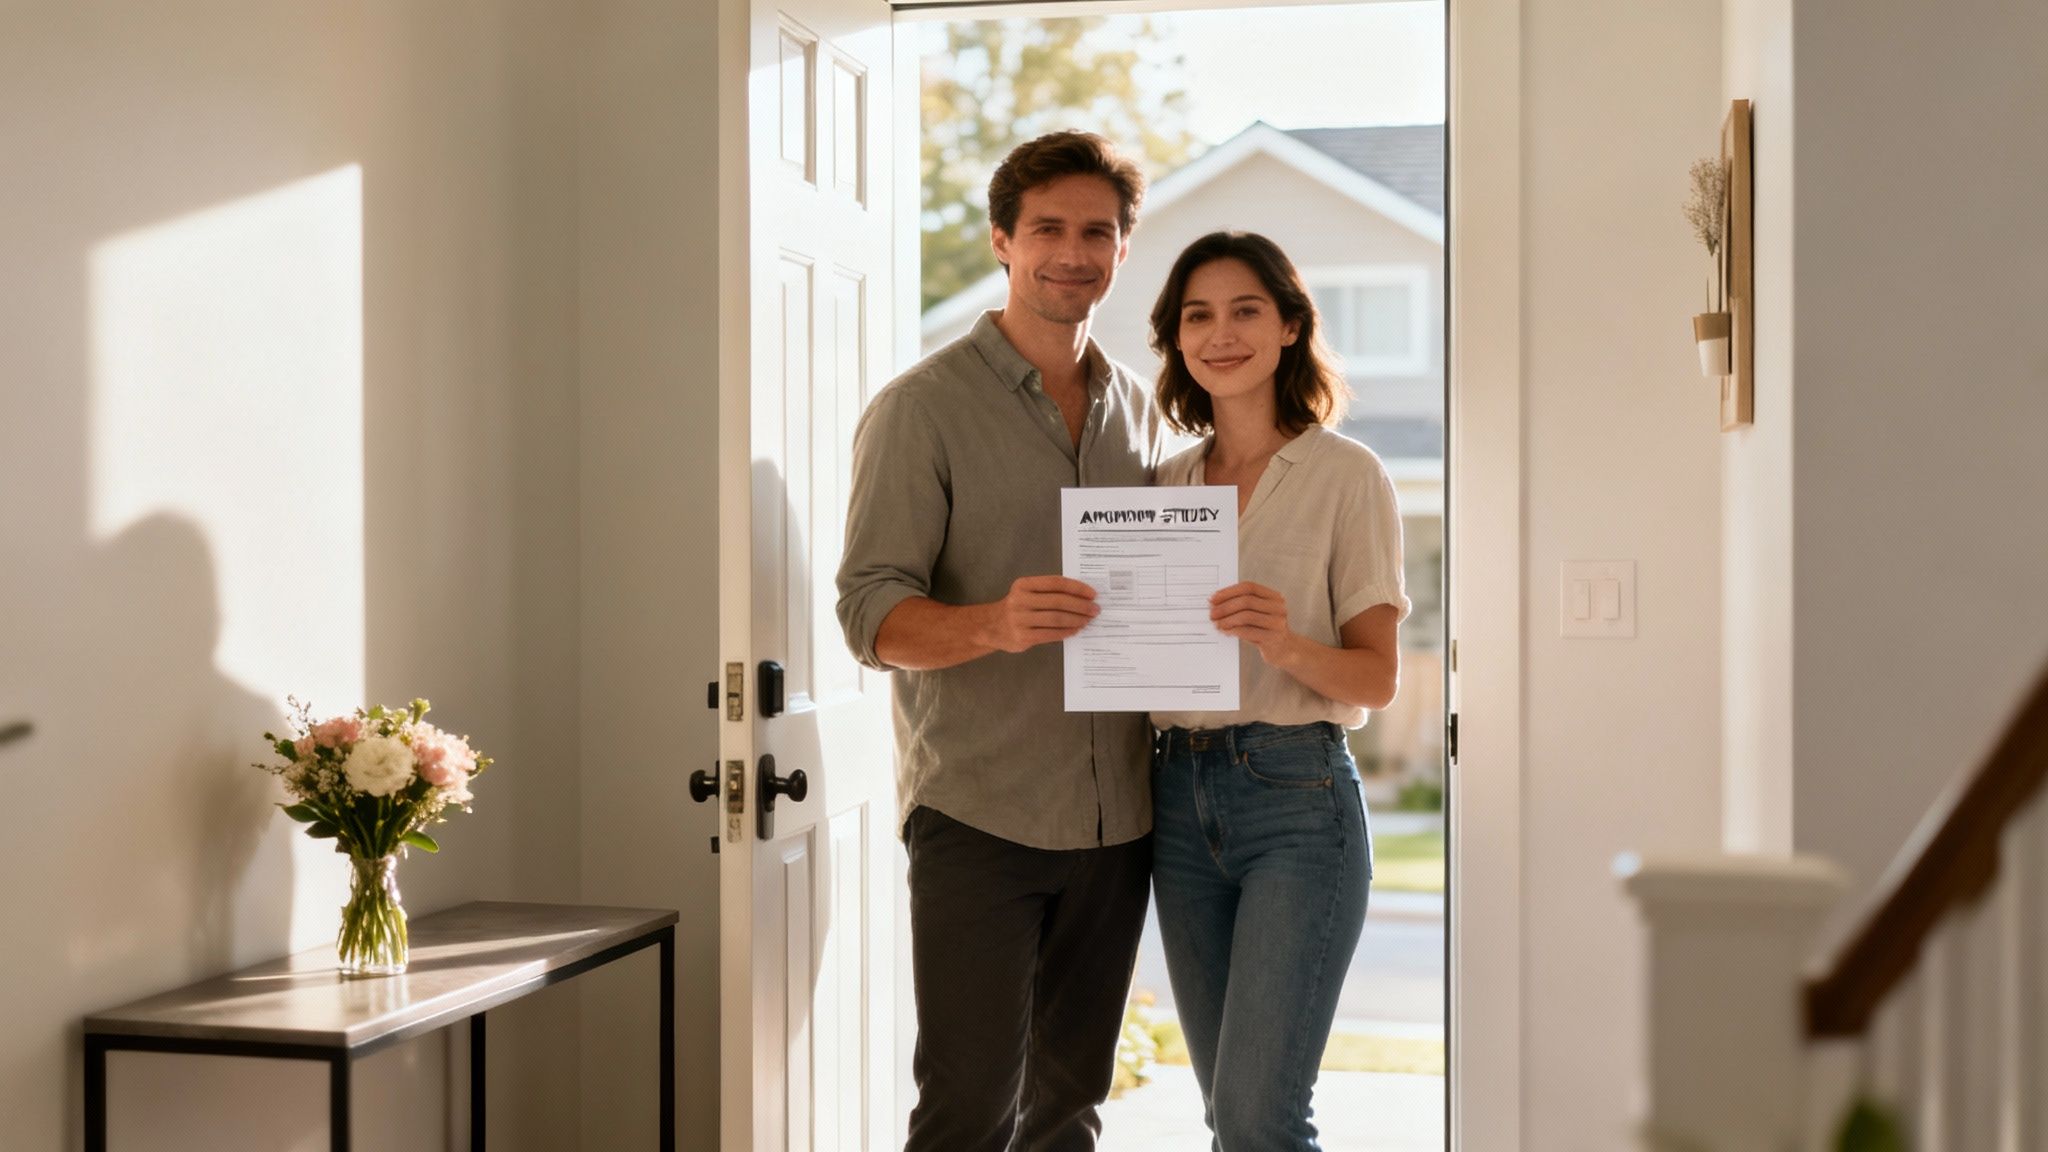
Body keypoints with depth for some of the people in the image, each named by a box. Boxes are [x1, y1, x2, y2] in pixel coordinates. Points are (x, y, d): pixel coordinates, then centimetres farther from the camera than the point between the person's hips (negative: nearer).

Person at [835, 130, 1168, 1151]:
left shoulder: (1139, 410, 13)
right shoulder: (922, 408, -4)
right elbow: (872, 614, -11)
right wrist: (996, 624, -30)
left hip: (1114, 819, 5)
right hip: (978, 813, -5)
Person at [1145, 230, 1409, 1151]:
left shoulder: (1345, 474, -2)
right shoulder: (1168, 482, 12)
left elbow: (1377, 677, -4)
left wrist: (1284, 643, -23)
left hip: (1298, 797, -5)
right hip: (1180, 796, 5)